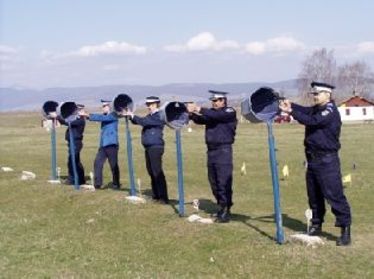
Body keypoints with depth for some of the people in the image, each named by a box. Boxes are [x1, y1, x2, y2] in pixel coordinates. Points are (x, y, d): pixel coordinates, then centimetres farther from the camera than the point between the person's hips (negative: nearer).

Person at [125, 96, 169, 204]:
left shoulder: (159, 116, -11)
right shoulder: (149, 116, 17)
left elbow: (144, 122, -20)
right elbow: (138, 121, 15)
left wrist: (133, 116, -13)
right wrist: (131, 116, -3)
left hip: (156, 147, -9)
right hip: (148, 147, 9)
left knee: (157, 172, -10)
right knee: (151, 172, 13)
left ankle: (164, 198, -8)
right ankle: (156, 195, 22)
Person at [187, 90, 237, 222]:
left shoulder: (229, 112, -4)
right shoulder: (210, 113, 14)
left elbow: (217, 115, -22)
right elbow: (200, 120, 0)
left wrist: (200, 109, -24)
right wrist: (192, 113, -20)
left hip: (224, 150, -7)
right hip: (211, 150, 7)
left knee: (224, 182, -9)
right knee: (213, 182, 11)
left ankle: (226, 212, -6)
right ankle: (221, 207, 23)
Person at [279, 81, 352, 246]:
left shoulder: (330, 111, -14)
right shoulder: (316, 109, 17)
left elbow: (312, 121, -23)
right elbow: (305, 110, 6)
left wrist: (291, 112, -24)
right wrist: (290, 105, -11)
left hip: (327, 160, -9)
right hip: (313, 159, 9)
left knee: (334, 194, -10)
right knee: (314, 195, 15)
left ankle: (345, 229, -7)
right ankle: (316, 225, 28)